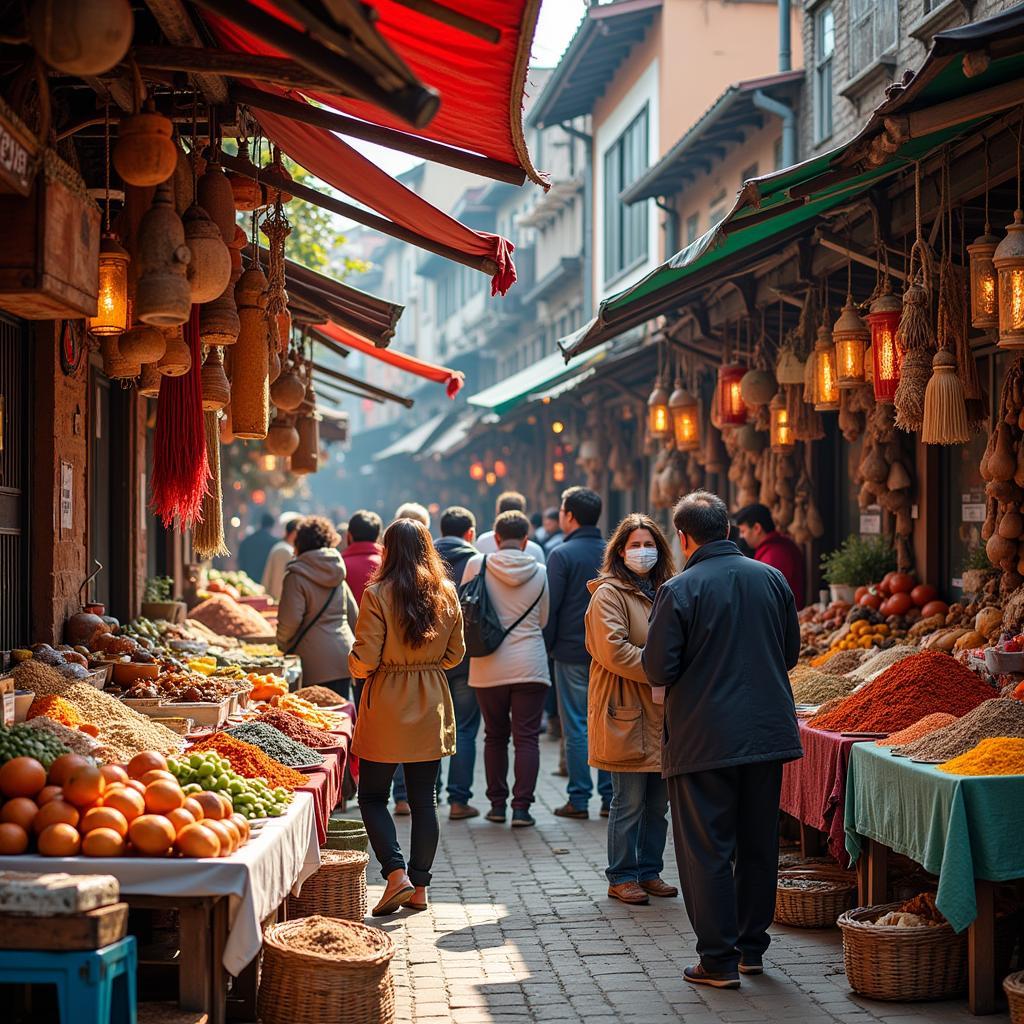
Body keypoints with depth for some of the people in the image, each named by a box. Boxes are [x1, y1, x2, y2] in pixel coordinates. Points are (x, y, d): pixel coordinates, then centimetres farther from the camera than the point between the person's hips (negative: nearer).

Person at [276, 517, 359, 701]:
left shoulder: (297, 575, -7)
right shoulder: (337, 575, 14)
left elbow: (291, 619, -11)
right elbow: (354, 615, 18)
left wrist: (282, 643, 7)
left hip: (316, 663, -6)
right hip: (343, 657, 6)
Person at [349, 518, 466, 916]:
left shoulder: (377, 595, -14)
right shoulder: (446, 594, 0)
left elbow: (365, 661, -14)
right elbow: (455, 653, 8)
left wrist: (354, 665, 7)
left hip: (387, 708, -4)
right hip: (431, 708, 4)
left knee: (373, 797, 8)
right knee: (423, 799, 11)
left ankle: (396, 873, -8)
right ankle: (420, 886, 14)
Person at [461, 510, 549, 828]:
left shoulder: (477, 565, -5)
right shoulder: (539, 573, -1)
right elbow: (543, 620, 10)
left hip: (489, 666, 1)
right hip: (530, 666, -1)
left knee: (495, 736, 14)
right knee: (527, 738, 3)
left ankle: (497, 803, 17)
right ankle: (522, 807, -2)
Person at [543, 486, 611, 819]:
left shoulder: (563, 554, -9)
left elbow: (550, 606, -9)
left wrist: (547, 645, 0)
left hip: (572, 652, -4)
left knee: (576, 727, 0)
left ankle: (579, 800, 1)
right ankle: (610, 797, 9)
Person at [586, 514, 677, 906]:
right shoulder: (609, 594, -8)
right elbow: (614, 650, -18)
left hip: (662, 712, 7)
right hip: (627, 713, -7)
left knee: (658, 803, 11)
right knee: (629, 803, -3)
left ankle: (649, 872, 21)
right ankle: (621, 878, 7)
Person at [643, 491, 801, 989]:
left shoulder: (679, 590, -13)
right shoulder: (772, 579, 3)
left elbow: (658, 669, -12)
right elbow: (791, 652, 12)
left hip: (703, 739, -5)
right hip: (768, 732, 5)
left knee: (707, 850, 3)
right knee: (758, 844, 15)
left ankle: (719, 960, 5)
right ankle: (752, 947, 24)